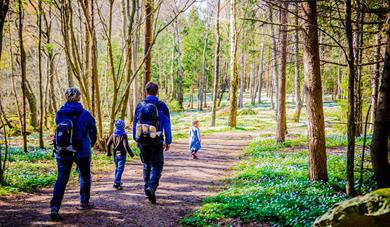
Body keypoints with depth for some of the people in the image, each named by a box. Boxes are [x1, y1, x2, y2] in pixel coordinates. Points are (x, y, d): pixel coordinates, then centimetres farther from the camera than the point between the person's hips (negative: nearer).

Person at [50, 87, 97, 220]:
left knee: (61, 179, 3)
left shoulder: (59, 114, 0)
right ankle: (84, 202, 31)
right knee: (85, 176, 20)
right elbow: (93, 131, 1)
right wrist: (90, 144, 20)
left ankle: (54, 207, -12)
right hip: (82, 152, -2)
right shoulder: (84, 114, -9)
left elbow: (58, 130, 13)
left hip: (62, 152, 2)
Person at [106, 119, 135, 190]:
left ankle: (117, 181, 30)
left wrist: (108, 152, 19)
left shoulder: (113, 134, 2)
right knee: (120, 169, -5)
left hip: (115, 154, 6)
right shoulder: (124, 135, -15)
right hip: (122, 155, -6)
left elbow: (108, 144, 6)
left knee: (117, 168, 21)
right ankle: (117, 183, -13)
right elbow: (126, 146, -20)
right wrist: (131, 153, -11)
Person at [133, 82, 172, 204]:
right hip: (156, 141, -3)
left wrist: (136, 139, 19)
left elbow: (135, 124, 9)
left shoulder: (140, 106, 2)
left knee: (146, 164, 19)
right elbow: (167, 125, -6)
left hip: (142, 141, 3)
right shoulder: (161, 106, -7)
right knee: (157, 165, 3)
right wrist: (168, 141, 2)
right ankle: (151, 187, -16)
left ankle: (147, 187, 22)